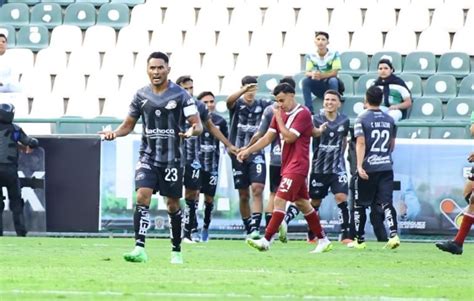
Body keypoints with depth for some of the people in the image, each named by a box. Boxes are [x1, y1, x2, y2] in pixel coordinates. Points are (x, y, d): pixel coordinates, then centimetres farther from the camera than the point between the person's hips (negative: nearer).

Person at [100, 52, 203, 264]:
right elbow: (129, 125, 15)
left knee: (173, 205, 6)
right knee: (142, 197, -17)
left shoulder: (180, 95, -4)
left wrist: (192, 131, -29)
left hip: (172, 159, -2)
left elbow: (198, 124, -5)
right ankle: (139, 249, -22)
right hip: (148, 157, 2)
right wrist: (115, 133, -6)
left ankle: (176, 251, 21)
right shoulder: (141, 96, 5)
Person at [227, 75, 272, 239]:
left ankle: (255, 228, -20)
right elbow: (229, 100, -25)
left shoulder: (262, 105, 4)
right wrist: (244, 90, -45)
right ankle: (248, 230, 21)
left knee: (257, 189, -16)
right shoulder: (237, 103, -1)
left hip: (256, 154, 0)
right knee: (243, 195, 7)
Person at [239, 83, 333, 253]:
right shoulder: (280, 114, 12)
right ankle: (323, 241, 17)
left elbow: (289, 137, -20)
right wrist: (248, 151, 1)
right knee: (302, 203, 12)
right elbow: (268, 138, 10)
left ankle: (266, 241, -17)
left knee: (280, 200, -14)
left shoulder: (303, 114, -12)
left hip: (297, 165, -9)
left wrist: (279, 119, -10)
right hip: (288, 165, 9)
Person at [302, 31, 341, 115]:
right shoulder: (310, 56, -3)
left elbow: (334, 73, -18)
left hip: (330, 86, -2)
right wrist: (312, 74, -36)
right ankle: (309, 110, -26)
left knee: (333, 80, -34)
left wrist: (321, 75, -36)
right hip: (318, 87, 3)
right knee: (306, 81, -24)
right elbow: (307, 73, -10)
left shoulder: (334, 54, -12)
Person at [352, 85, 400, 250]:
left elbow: (360, 143, -15)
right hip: (386, 167, 4)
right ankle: (394, 234, -21)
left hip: (368, 168, -3)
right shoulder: (389, 120, 9)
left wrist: (359, 166, -20)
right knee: (386, 202, -1)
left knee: (360, 205, 9)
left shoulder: (362, 119, -5)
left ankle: (360, 240, 16)